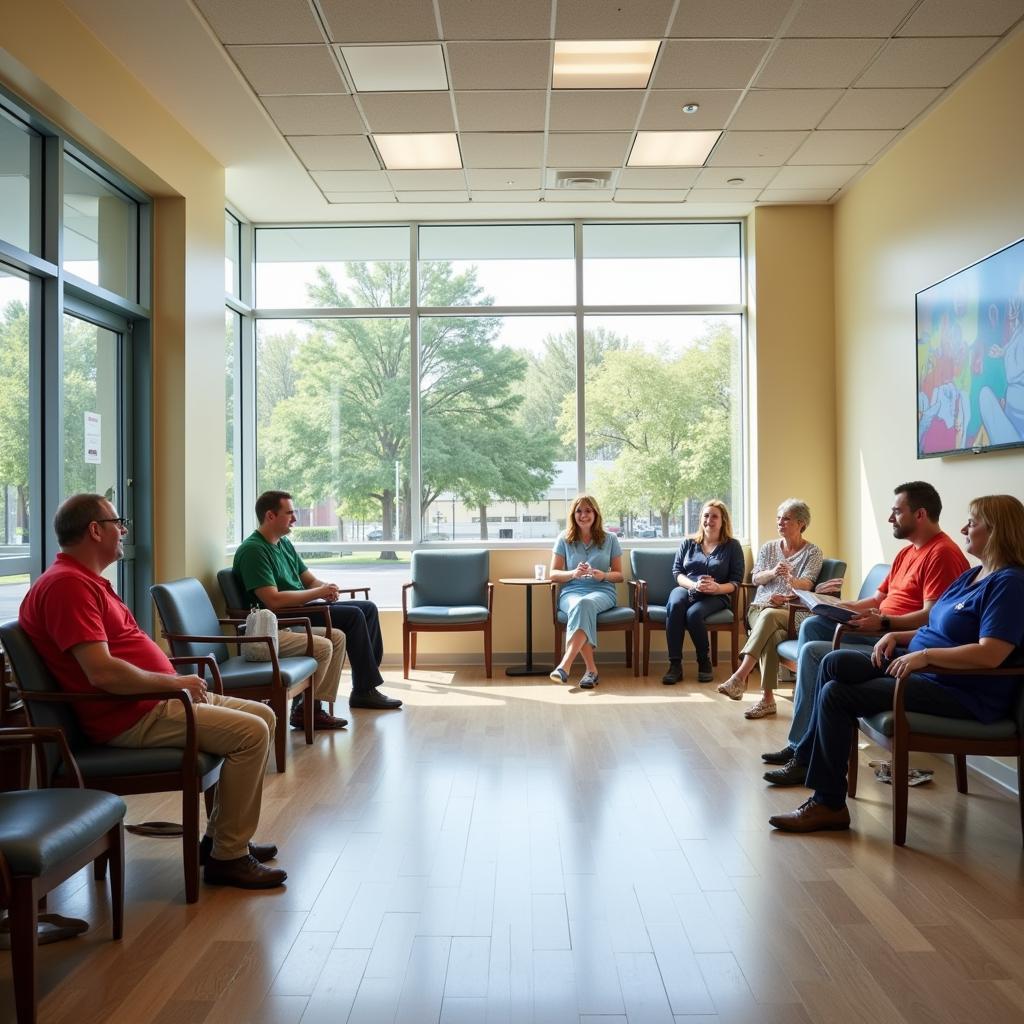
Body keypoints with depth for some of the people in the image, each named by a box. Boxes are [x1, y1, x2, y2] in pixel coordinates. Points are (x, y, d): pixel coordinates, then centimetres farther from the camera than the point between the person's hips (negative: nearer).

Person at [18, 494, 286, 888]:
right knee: (250, 733, -19)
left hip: (155, 698, 11)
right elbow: (102, 672, -27)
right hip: (130, 718, -11)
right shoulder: (68, 584, -18)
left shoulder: (86, 580, 17)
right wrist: (175, 683, -15)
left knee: (262, 716, 12)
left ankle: (219, 837, 17)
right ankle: (228, 857, -7)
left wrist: (179, 682, 5)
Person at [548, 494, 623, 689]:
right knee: (578, 606, -38)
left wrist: (603, 575, -10)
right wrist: (573, 573, -13)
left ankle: (565, 665, -47)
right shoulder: (564, 538, 12)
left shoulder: (610, 539, 12)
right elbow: (554, 573, 8)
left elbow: (618, 575, 13)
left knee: (584, 604, -38)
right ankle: (591, 669, -36)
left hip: (602, 591, -1)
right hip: (571, 592, 1)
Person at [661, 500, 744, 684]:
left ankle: (704, 662, -13)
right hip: (686, 589, 2)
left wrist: (717, 588, -17)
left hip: (715, 596, -2)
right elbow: (677, 571, 9)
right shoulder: (688, 543, 18)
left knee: (693, 613, -36)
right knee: (674, 605, -36)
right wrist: (693, 585, -12)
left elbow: (736, 581, 4)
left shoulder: (732, 546, 11)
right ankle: (675, 665, -33)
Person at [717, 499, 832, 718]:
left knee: (769, 615, -39)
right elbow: (755, 578, 7)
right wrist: (773, 572, -15)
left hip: (792, 613, -3)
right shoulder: (768, 548, 18)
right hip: (760, 608, 3)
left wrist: (791, 580, -33)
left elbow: (807, 584, -9)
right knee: (771, 636, -34)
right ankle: (767, 699, -39)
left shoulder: (812, 552, 6)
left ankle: (739, 677, -48)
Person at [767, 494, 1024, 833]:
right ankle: (807, 759, 1)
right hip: (922, 667, 10)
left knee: (835, 695, -15)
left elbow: (990, 654, -27)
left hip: (962, 693, -10)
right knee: (834, 663, -3)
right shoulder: (972, 576, 15)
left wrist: (924, 654, -27)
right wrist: (897, 636, 4)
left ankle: (829, 805, -3)